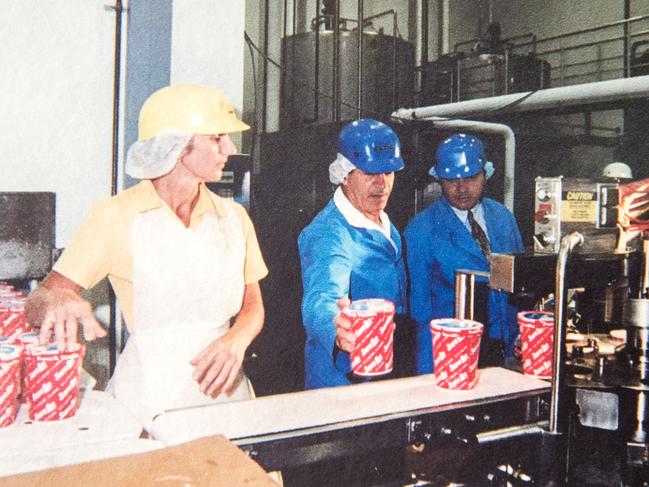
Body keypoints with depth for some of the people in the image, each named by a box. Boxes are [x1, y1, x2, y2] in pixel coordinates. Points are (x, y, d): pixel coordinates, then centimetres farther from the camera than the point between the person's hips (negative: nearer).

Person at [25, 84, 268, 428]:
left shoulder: (232, 216, 8)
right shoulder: (117, 217, -3)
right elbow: (38, 302, -3)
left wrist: (236, 340, -8)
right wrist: (59, 301, -26)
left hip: (224, 391, 3)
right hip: (147, 398, -2)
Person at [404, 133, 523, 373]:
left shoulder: (503, 217, 7)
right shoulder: (420, 231, -8)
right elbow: (418, 302, -6)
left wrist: (521, 340, 6)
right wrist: (428, 372, -9)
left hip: (503, 348, 4)